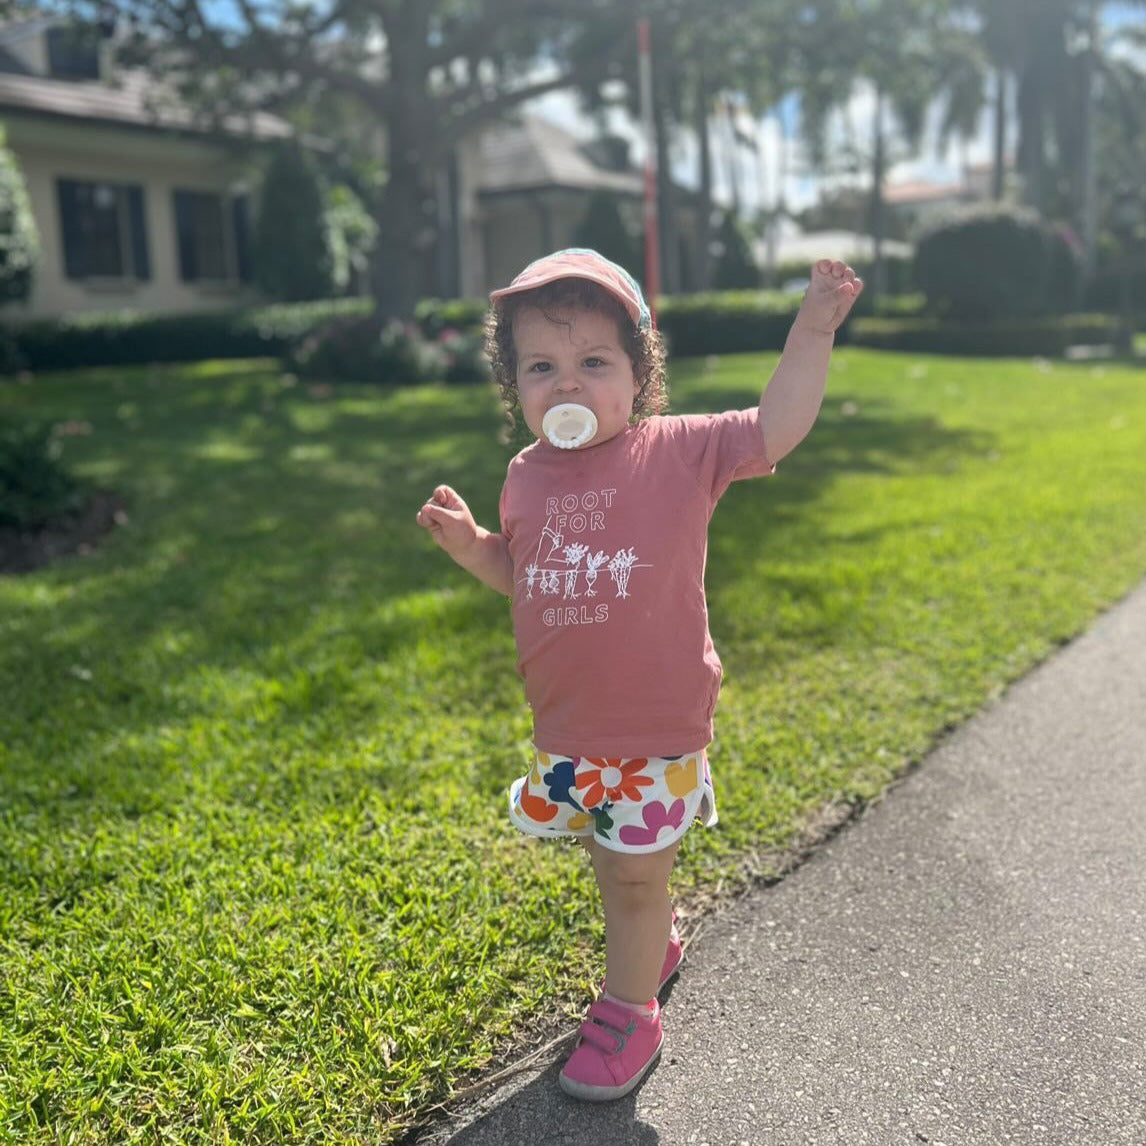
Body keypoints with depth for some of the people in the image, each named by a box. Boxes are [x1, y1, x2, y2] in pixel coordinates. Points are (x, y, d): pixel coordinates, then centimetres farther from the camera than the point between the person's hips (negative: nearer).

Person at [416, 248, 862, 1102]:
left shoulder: (680, 452, -11)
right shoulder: (528, 478, 1)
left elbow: (777, 429, -13)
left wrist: (813, 333, -18)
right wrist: (468, 544, -3)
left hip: (659, 729, -4)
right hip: (566, 730, 5)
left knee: (635, 876, 9)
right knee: (614, 864, 23)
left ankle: (629, 1012, 32)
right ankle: (658, 942, 53)